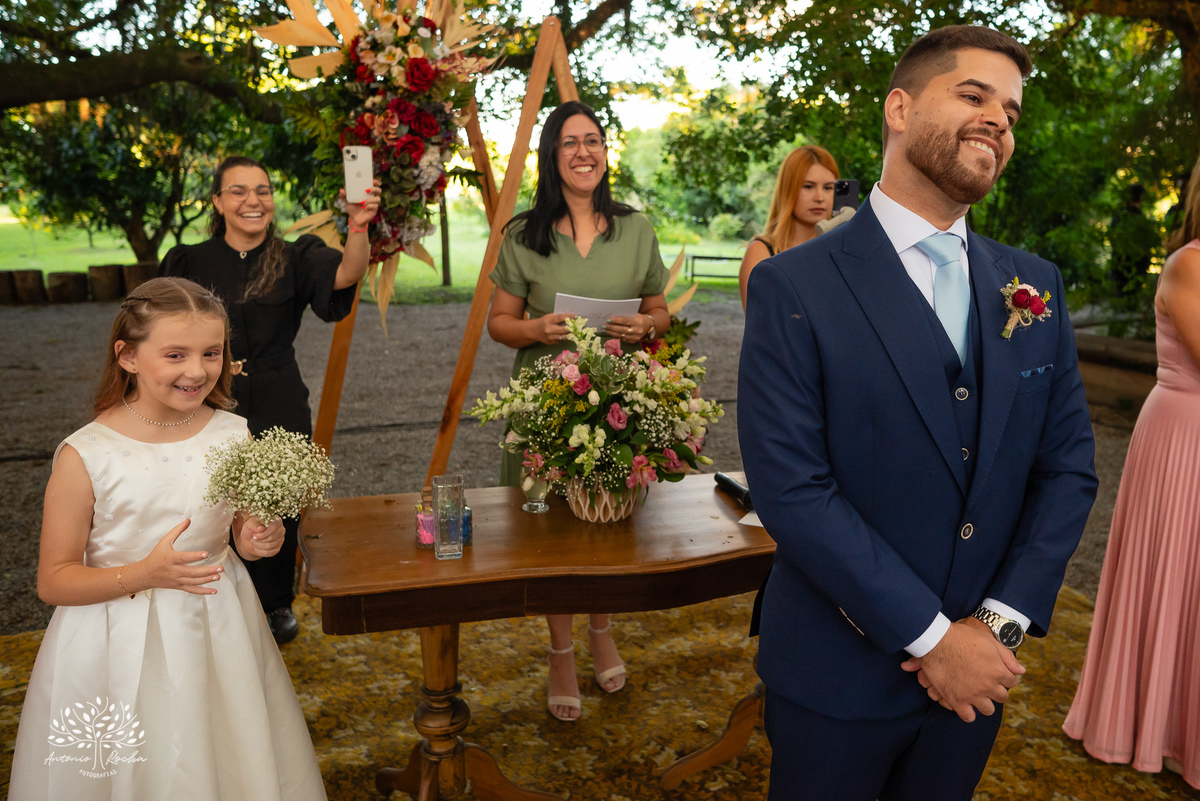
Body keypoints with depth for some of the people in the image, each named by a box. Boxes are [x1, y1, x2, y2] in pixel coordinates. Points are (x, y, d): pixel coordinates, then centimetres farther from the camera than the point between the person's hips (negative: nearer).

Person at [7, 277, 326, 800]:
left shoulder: (233, 436, -5)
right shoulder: (85, 456, -15)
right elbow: (53, 582, -10)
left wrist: (259, 541, -12)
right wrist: (144, 575, -24)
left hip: (216, 634, 3)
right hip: (120, 653, -3)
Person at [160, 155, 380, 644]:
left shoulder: (294, 258, -3)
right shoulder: (189, 263, 1)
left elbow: (347, 274, -24)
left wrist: (359, 224, -43)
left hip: (279, 411, 0)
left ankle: (276, 605, 35)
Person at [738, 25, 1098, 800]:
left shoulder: (1035, 285, 3)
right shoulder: (794, 286, -14)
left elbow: (1069, 465, 3)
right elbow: (791, 489, -19)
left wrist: (1001, 620, -8)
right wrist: (930, 636, -16)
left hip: (977, 670, 5)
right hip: (837, 675, -4)